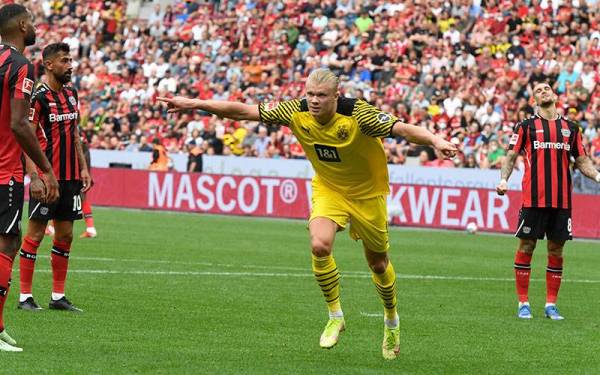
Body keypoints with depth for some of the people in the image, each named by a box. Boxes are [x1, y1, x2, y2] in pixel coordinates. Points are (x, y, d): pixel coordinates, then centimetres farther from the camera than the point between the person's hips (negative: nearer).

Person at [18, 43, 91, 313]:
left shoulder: (71, 94, 12)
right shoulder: (38, 97, -11)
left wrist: (83, 168, 14)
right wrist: (33, 176, -21)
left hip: (70, 178, 8)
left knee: (65, 235, 8)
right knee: (35, 234, -4)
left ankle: (58, 296, 14)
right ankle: (25, 296, 0)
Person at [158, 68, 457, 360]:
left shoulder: (358, 114, -30)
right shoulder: (296, 112, -19)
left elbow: (402, 129, -35)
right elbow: (244, 111, -14)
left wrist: (435, 140, -54)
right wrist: (194, 104, -17)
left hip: (366, 192, -2)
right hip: (328, 189, 2)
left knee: (378, 263, 10)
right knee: (319, 245, -24)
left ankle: (392, 322, 38)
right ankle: (335, 316, -3)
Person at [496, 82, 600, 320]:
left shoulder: (570, 128, 13)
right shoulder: (526, 126, 5)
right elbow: (511, 156, 4)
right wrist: (503, 179, -12)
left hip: (561, 200, 3)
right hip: (533, 199, -3)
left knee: (556, 250, 4)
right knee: (526, 247, -1)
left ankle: (551, 304, 11)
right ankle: (523, 303, 7)